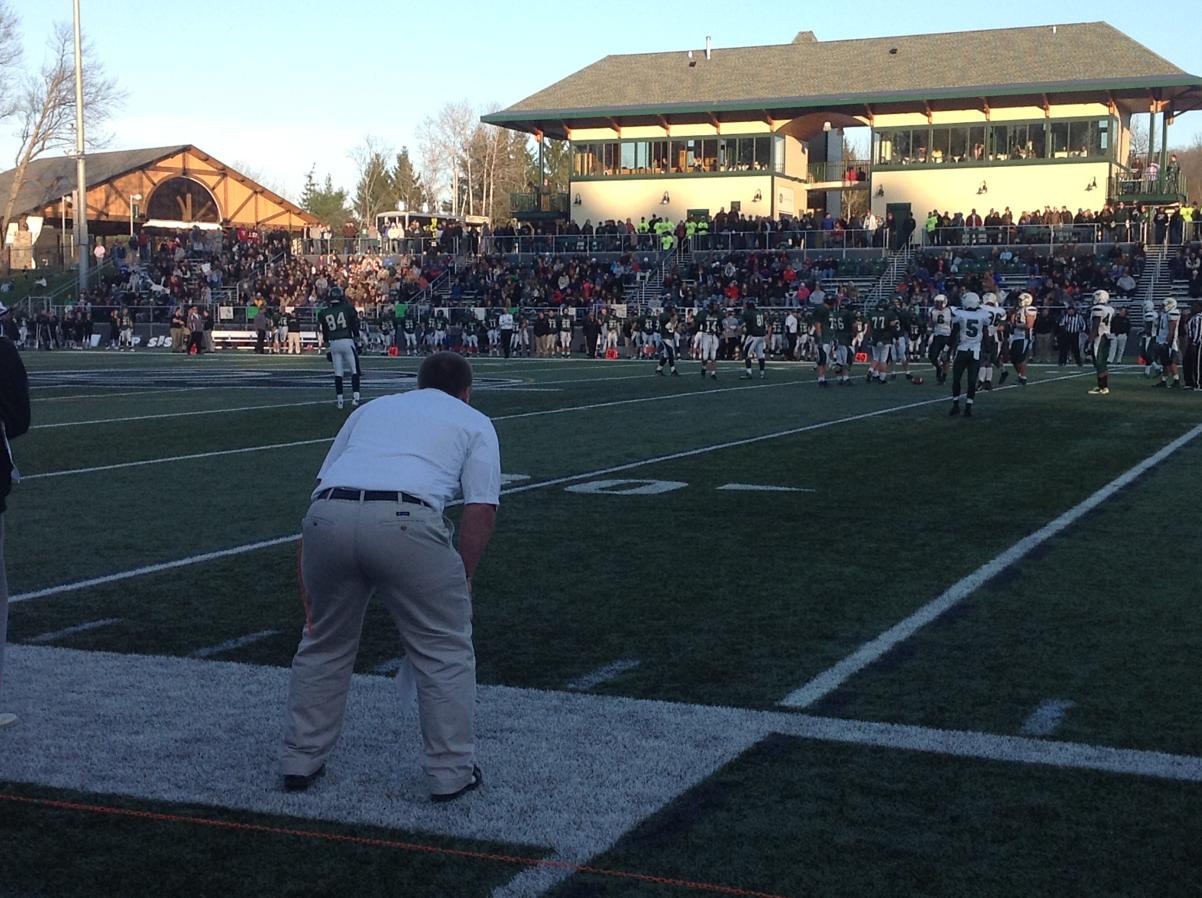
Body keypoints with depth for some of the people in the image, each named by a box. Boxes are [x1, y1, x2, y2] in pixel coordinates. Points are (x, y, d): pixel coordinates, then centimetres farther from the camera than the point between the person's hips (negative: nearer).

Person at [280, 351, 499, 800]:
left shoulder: (372, 407, 34)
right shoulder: (474, 422, 23)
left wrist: (309, 576, 29)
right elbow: (482, 509, 10)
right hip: (404, 522, -4)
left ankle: (300, 762, 30)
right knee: (445, 649, 13)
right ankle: (451, 773, 17)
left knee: (324, 644, 23)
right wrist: (461, 581, 16)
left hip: (327, 515, 4)